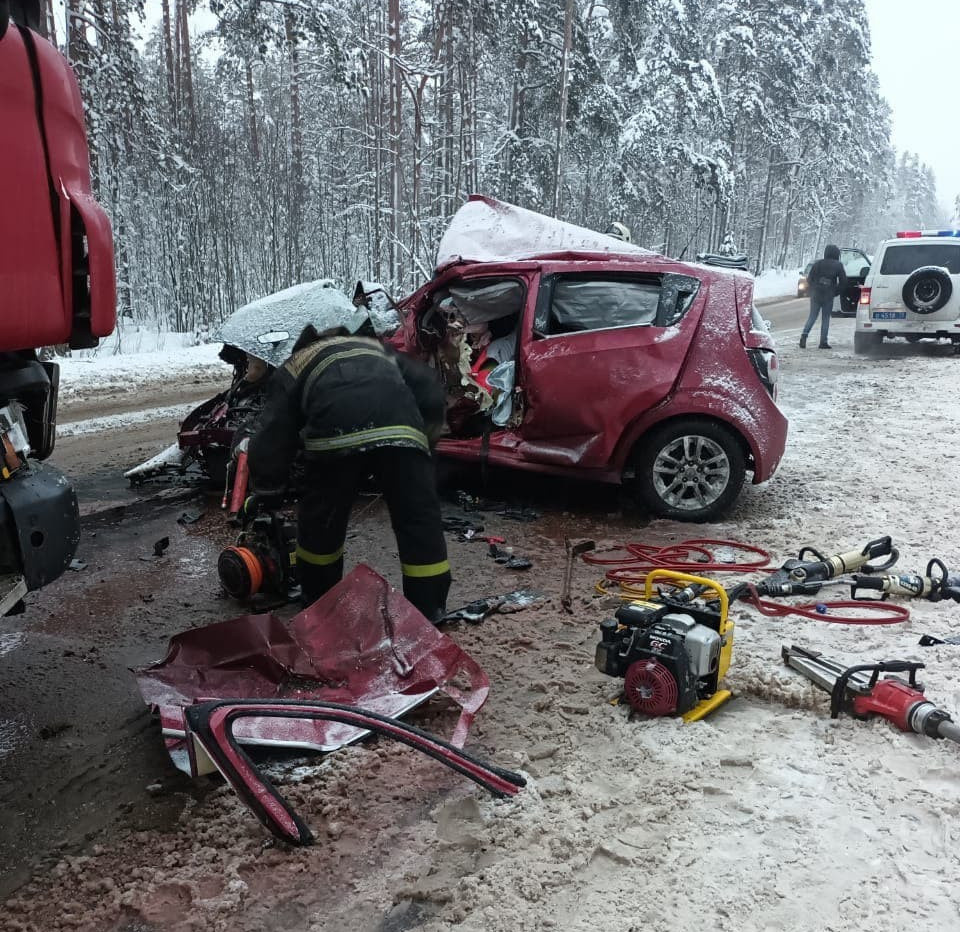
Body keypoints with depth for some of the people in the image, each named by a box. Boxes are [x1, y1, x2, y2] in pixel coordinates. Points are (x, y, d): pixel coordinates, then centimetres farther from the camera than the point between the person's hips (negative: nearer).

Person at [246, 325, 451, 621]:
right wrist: (424, 438, 39)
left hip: (336, 429, -1)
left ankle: (319, 602, 35)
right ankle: (429, 609, 15)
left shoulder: (292, 370, 35)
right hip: (401, 426, 1)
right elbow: (431, 392, 29)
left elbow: (271, 441, 26)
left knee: (321, 519, 19)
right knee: (420, 519, 12)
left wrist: (265, 493, 35)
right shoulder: (378, 350, 42)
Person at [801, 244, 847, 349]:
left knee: (812, 317, 7)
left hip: (816, 294, 1)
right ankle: (823, 342, 4)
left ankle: (804, 335, -14)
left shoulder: (817, 263, 3)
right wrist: (835, 292, 11)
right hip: (828, 296, -1)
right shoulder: (838, 265, 1)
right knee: (825, 318, 6)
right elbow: (843, 282, 1)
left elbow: (809, 279, 2)